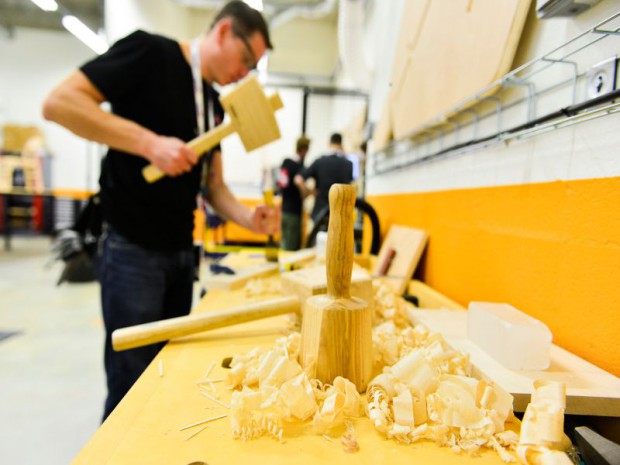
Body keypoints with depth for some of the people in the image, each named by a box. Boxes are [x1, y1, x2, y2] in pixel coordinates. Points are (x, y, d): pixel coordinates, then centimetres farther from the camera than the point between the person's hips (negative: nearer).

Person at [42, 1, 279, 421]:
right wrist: (150, 142, -24)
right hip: (131, 248, -7)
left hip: (181, 251, 8)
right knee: (133, 381, 2)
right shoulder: (150, 52, -7)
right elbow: (59, 102, -15)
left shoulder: (216, 107, 12)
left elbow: (214, 186, 11)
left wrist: (249, 218, -7)